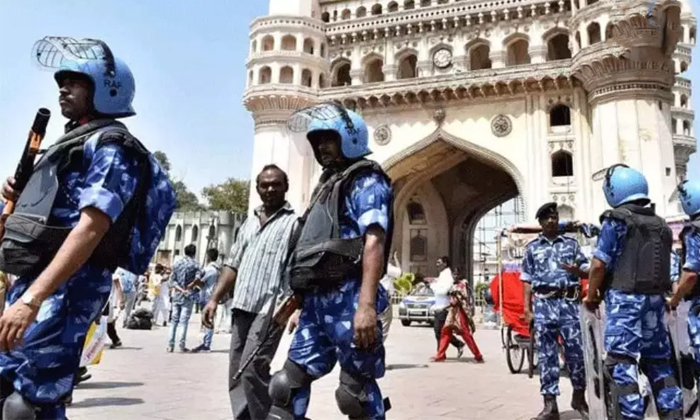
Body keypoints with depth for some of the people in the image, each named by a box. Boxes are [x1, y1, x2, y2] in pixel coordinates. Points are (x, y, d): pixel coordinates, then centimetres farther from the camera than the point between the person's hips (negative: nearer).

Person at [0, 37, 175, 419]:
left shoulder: (109, 147, -9)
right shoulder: (76, 141, 22)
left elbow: (92, 227, -23)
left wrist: (32, 298, -30)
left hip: (66, 286, -10)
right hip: (38, 279, 10)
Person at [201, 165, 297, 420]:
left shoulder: (295, 222, 0)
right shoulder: (249, 223, 19)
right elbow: (233, 264, 20)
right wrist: (214, 299, 12)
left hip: (271, 307, -7)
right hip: (242, 306, 7)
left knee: (252, 369, -12)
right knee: (237, 373, 8)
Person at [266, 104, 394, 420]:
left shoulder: (365, 181, -1)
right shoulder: (328, 184, 26)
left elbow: (373, 244, -16)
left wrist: (366, 305, -27)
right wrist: (303, 304, 23)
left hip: (347, 298, -9)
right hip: (316, 300, 9)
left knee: (356, 389, -1)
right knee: (288, 383, 7)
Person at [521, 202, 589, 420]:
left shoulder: (571, 243, 12)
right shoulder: (532, 247, 10)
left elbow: (587, 271, 11)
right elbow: (527, 280, 8)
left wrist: (576, 270, -12)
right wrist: (527, 308, 1)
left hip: (569, 302, 0)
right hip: (544, 303, 0)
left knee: (576, 351, 0)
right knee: (546, 355, 1)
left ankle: (579, 396, 22)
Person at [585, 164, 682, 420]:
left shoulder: (616, 219, -8)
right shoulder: (660, 224, 14)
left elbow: (599, 264, -11)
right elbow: (662, 265, 14)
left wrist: (591, 296, 1)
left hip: (625, 298, -7)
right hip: (656, 298, 7)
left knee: (621, 362, -6)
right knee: (659, 361, 16)